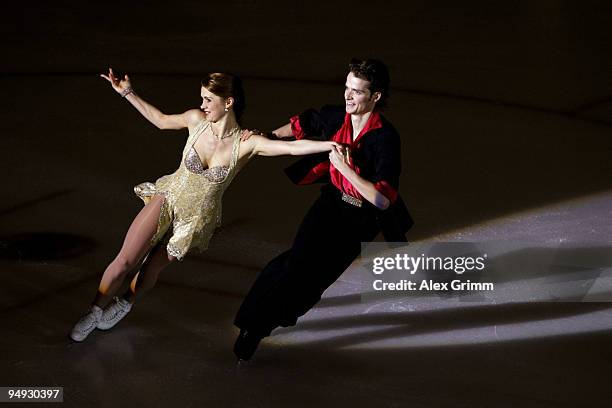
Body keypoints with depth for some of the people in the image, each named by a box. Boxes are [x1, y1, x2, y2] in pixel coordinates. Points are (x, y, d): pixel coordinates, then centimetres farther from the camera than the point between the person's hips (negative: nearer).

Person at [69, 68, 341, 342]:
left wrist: (330, 144, -40)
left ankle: (123, 305, 41)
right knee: (125, 261, -7)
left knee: (151, 269, 9)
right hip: (168, 198, 1)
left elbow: (294, 147, -28)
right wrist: (126, 93, 7)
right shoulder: (197, 120, -12)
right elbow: (161, 120, 6)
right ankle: (94, 312, 16)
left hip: (196, 218, -1)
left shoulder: (247, 142, -20)